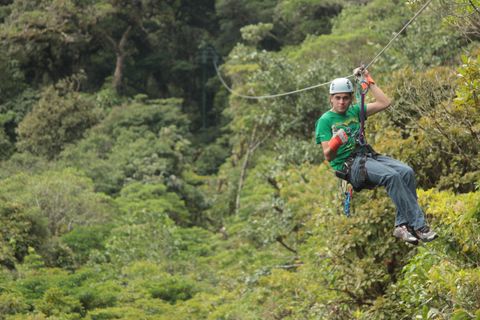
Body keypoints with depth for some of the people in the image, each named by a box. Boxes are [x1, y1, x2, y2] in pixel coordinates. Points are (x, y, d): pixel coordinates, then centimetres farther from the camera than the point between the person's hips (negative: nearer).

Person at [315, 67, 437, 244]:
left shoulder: (354, 111, 16)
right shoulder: (325, 120, 0)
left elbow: (384, 103, 11)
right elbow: (328, 156, -6)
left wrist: (368, 82, 12)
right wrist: (336, 143, -27)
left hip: (367, 156, 6)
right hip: (347, 165, -6)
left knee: (406, 172, -21)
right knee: (391, 175, -31)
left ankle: (402, 225, -23)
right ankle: (419, 225, -30)